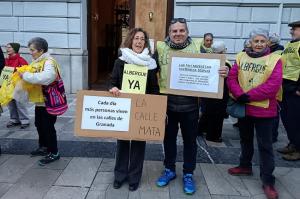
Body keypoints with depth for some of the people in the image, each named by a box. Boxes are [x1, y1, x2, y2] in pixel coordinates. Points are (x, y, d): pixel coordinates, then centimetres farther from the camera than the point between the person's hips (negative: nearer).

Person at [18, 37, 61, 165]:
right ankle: (43, 147, 38)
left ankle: (54, 153, 12)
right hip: (39, 101, 9)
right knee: (39, 125, 20)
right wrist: (24, 76, -2)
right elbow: (34, 77, 18)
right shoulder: (36, 62, 9)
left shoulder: (49, 62, -20)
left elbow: (46, 78, -38)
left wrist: (26, 76, -30)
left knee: (48, 127, -2)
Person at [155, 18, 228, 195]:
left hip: (190, 104, -1)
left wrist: (222, 71, -18)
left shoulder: (197, 47, -2)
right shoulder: (161, 48, 0)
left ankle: (188, 174, 31)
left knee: (190, 140, 12)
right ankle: (169, 170, 36)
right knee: (169, 138, 16)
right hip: (167, 103, 1)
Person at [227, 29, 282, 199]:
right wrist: (240, 95, -21)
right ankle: (245, 166, 39)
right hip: (243, 107, 4)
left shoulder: (275, 59, -7)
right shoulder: (241, 57, 4)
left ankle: (268, 181, 13)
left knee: (265, 145, 4)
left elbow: (273, 85, -18)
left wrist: (249, 96, -20)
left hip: (264, 109, -3)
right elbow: (232, 78, -5)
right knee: (245, 139, 20)